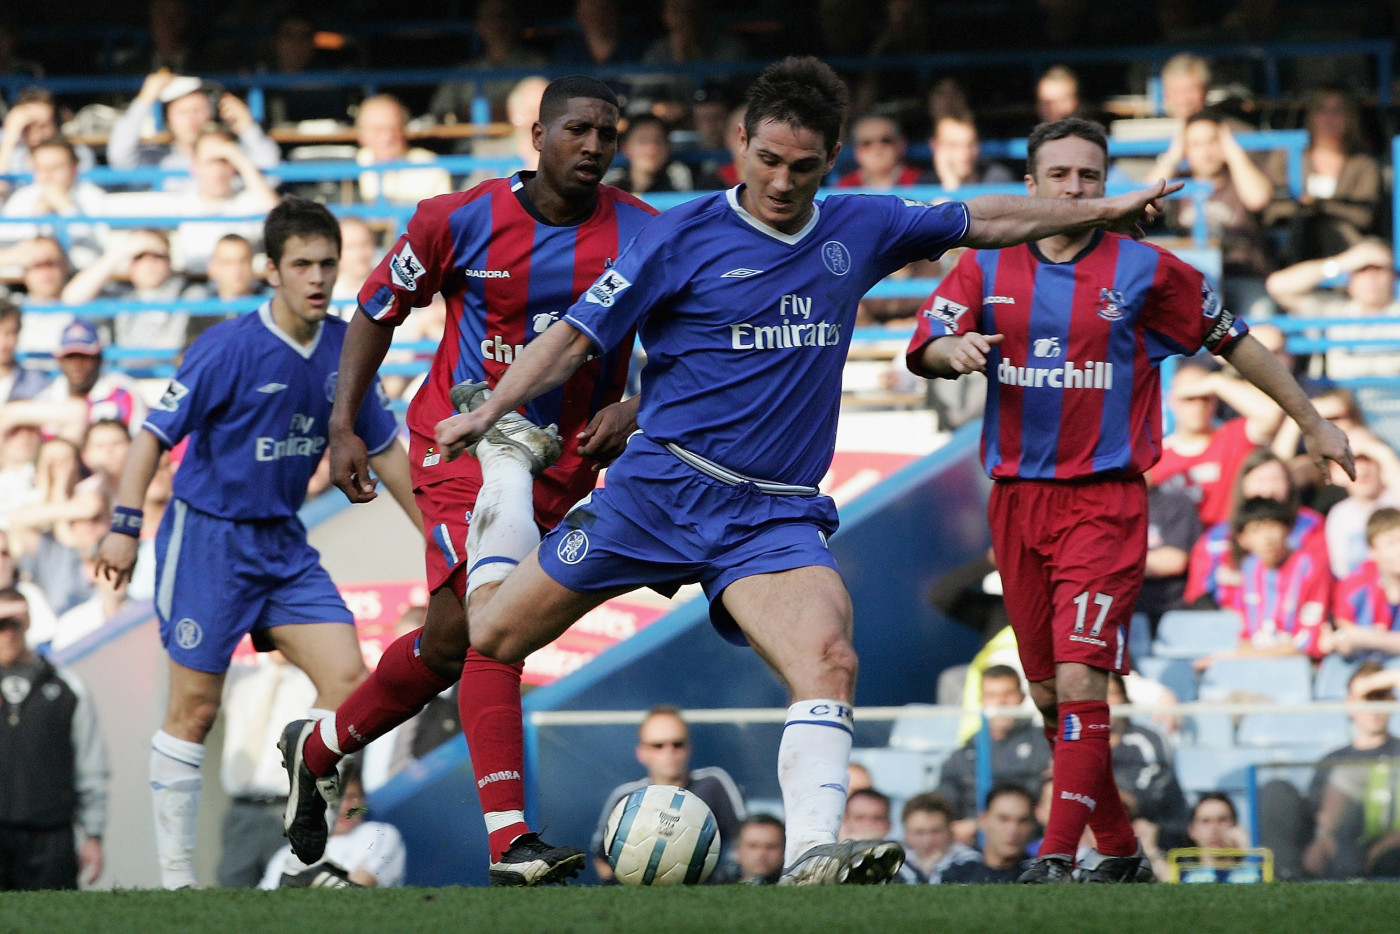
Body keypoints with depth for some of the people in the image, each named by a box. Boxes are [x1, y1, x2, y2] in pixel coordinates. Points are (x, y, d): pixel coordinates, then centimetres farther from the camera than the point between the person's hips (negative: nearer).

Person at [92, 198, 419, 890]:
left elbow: (384, 451, 13)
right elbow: (154, 434, -13)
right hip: (207, 538, -5)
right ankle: (174, 871, 8)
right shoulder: (228, 348, -16)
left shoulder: (344, 350, 1)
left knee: (347, 679, -8)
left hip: (284, 543, 6)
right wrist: (124, 525, -20)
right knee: (196, 709, -2)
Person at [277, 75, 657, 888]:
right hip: (463, 443, -3)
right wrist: (343, 426, -2)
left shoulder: (642, 237, -6)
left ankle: (320, 752, 33)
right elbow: (379, 309, 5)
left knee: (452, 637, 7)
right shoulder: (461, 220, -9)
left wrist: (634, 410, -19)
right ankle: (511, 842, -26)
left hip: (564, 458, 3)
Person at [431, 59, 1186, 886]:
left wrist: (1103, 211, 24)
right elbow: (579, 335, -5)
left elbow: (984, 221, 21)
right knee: (490, 639, 3)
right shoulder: (686, 236, -5)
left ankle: (812, 859, -35)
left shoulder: (859, 229, 7)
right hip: (661, 487, -2)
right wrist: (487, 410, -17)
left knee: (829, 661, -27)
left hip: (776, 515, 2)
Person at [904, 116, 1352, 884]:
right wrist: (956, 348, -26)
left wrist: (1312, 423, 14)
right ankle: (1118, 848, 22)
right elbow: (925, 347, -2)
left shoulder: (1146, 271, 0)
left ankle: (1058, 856, -20)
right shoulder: (986, 269, 7)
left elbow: (1233, 343, 10)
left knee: (1080, 682, -18)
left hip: (1105, 498, -4)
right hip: (1015, 497, 4)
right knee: (1047, 694, 8)